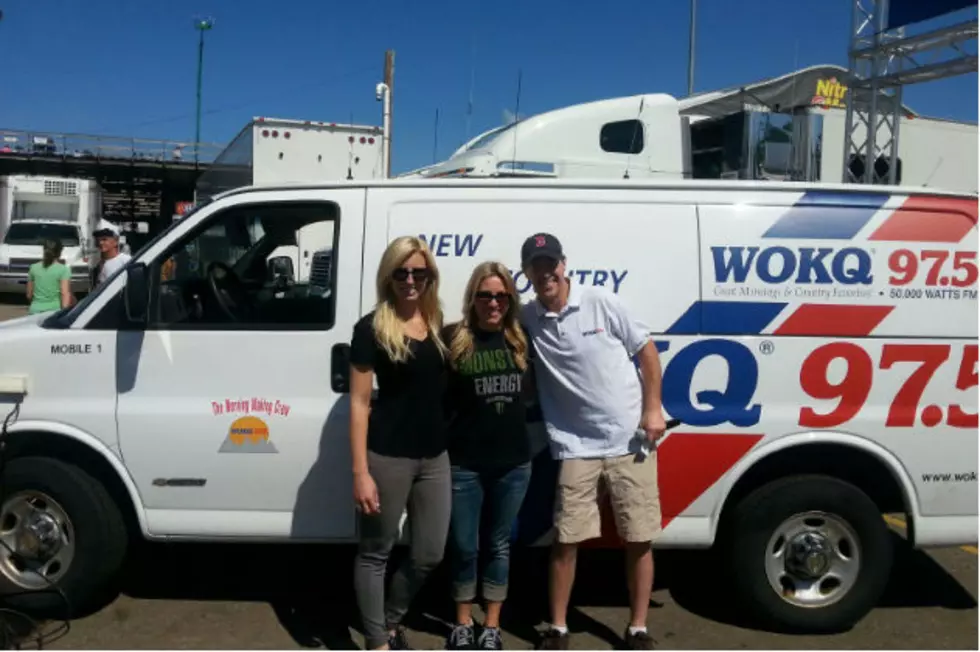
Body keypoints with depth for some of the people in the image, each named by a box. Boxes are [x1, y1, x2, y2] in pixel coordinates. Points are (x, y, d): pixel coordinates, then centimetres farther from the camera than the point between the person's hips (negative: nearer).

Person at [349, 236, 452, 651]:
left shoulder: (439, 325, 7)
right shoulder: (372, 328, -8)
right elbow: (359, 403, -9)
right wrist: (360, 472, -13)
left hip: (434, 455, 6)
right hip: (387, 456, -6)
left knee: (429, 555, 14)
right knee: (375, 553, 9)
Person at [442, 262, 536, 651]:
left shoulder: (522, 340, 3)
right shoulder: (453, 339, -8)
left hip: (513, 463, 3)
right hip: (464, 464, -3)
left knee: (500, 545, 14)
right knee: (464, 547, 10)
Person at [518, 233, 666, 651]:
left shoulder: (601, 303, -6)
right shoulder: (526, 319, -3)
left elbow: (646, 351, 1)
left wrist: (653, 409, -4)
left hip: (631, 440, 0)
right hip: (577, 447, 1)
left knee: (639, 539, 6)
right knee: (566, 540, 4)